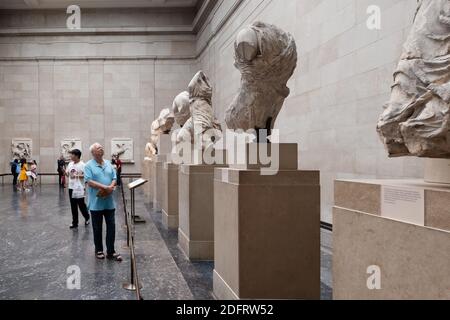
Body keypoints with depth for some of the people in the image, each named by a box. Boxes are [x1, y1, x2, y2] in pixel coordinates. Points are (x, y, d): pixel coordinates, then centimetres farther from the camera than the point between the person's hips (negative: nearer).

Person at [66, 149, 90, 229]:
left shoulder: (82, 165, -11)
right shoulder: (70, 164, 9)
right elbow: (67, 174, 15)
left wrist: (77, 176, -22)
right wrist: (66, 173, -6)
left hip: (79, 188, -6)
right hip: (71, 188, 6)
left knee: (81, 205, 3)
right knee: (73, 206, 9)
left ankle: (87, 218, 27)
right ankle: (74, 223, 16)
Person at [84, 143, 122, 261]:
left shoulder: (108, 164, 10)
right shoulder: (89, 165, -6)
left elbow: (114, 178, 8)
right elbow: (89, 181, -16)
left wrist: (111, 187, -13)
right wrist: (104, 187, -22)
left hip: (109, 202, 4)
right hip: (96, 203, -4)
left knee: (111, 226, 5)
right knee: (97, 228, 8)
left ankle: (110, 251, 13)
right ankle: (99, 250, 23)